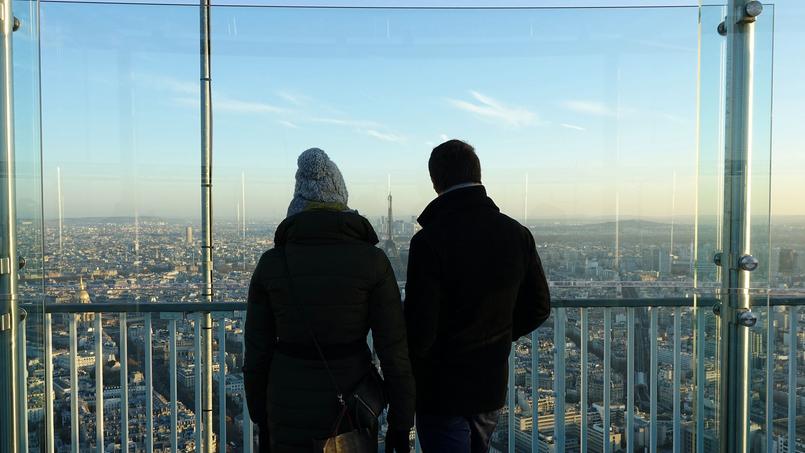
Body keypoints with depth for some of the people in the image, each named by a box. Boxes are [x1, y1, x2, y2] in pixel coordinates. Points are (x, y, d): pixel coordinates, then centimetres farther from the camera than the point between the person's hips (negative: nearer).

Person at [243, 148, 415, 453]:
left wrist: (261, 419, 12)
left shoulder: (270, 264, -8)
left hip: (291, 411, 1)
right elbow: (393, 349, -12)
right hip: (349, 410, -1)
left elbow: (257, 353, -2)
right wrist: (401, 423, 0)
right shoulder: (372, 261, -13)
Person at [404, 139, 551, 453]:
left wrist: (405, 381, -4)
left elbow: (420, 328, -22)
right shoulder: (516, 233, -3)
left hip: (441, 393, -6)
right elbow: (538, 308, 5)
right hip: (493, 387, 6)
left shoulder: (429, 240, -22)